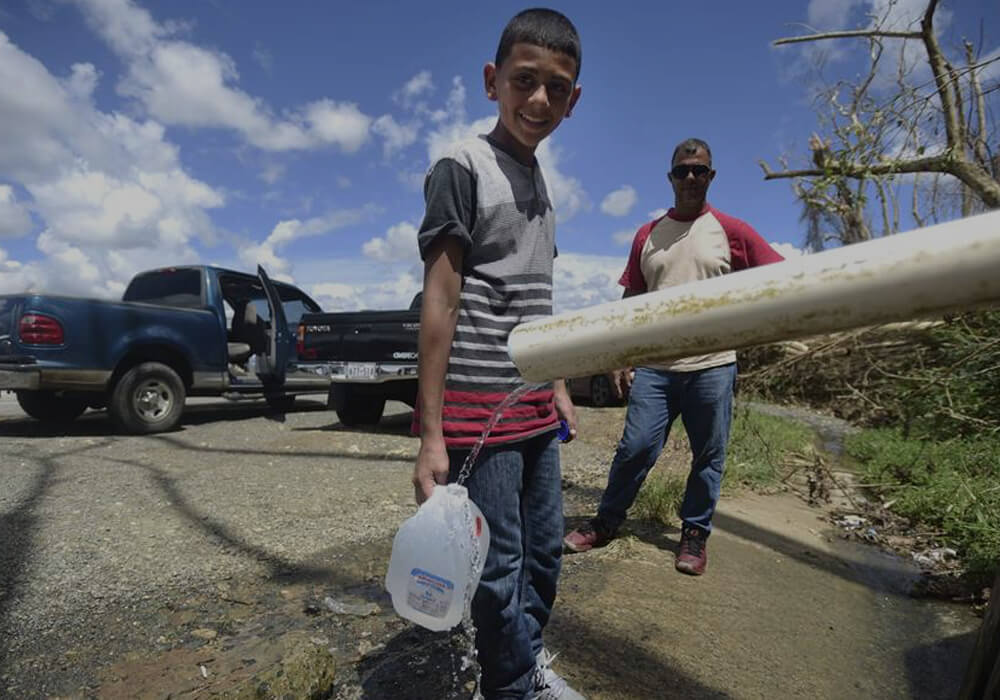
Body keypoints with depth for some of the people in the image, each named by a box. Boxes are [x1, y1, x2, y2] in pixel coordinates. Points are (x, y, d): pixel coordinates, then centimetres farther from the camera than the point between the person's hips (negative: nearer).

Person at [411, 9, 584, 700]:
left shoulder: (540, 181, 16)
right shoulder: (461, 168, -6)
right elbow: (439, 302, -13)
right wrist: (432, 435, -16)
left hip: (536, 408, 8)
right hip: (479, 408, -7)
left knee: (547, 549, 17)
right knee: (501, 566, 3)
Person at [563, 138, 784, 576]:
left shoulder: (731, 232, 4)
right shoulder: (647, 235, 11)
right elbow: (632, 301, 12)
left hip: (712, 365, -1)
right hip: (655, 366, 1)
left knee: (708, 458, 8)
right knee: (635, 447, -2)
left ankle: (695, 534, 26)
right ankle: (607, 522, 17)